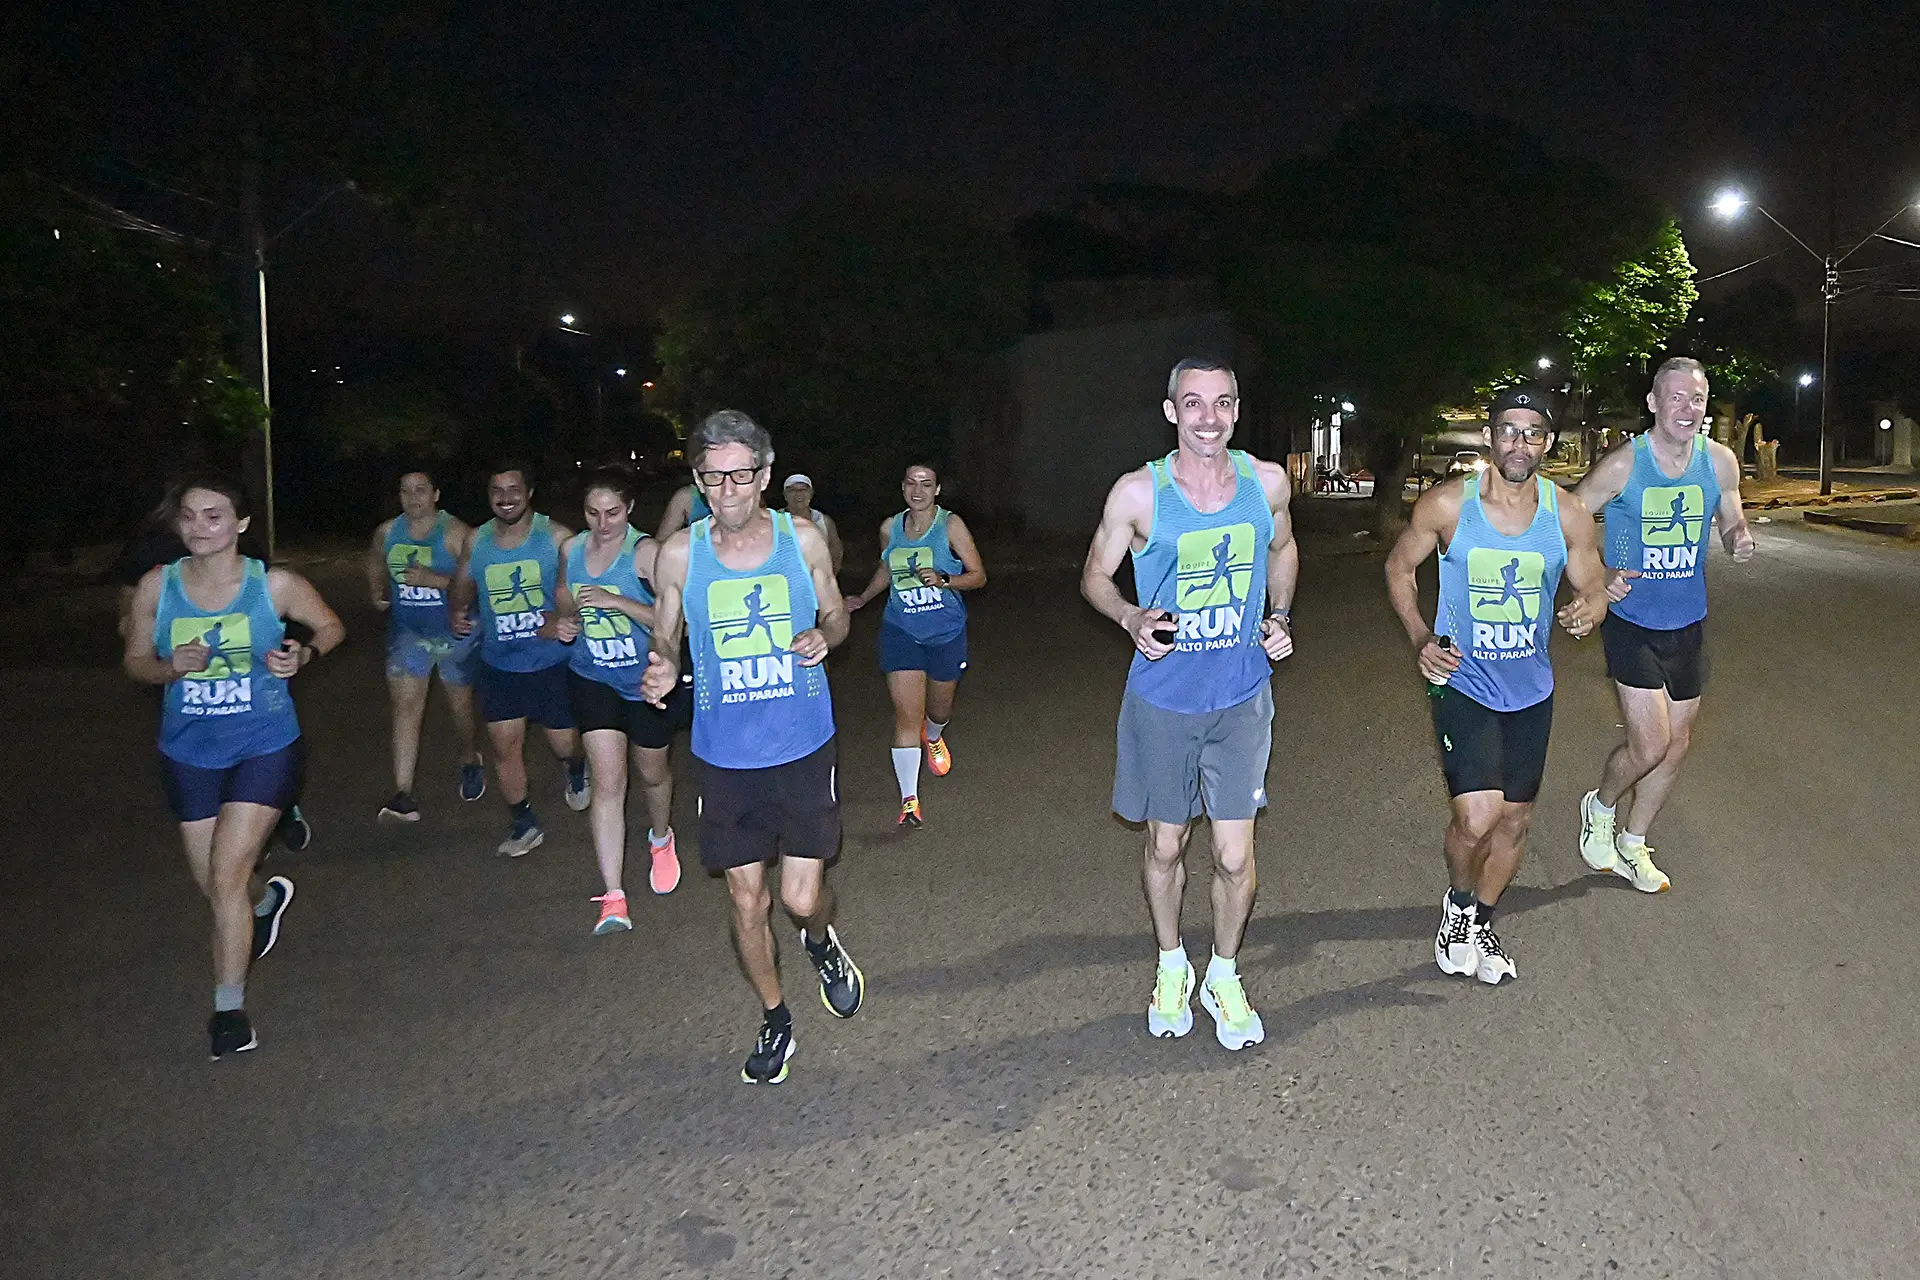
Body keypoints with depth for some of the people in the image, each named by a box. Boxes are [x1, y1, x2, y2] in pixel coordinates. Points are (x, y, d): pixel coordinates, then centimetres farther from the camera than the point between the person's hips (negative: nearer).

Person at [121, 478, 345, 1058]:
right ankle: (265, 901, 51)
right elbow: (135, 659, 5)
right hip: (189, 753, 3)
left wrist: (303, 654, -17)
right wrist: (171, 666, -18)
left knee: (226, 875, -10)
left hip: (264, 747, -3)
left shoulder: (275, 585, -11)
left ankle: (228, 1008, 6)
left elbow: (332, 626, 4)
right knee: (211, 881, 14)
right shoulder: (157, 586, -6)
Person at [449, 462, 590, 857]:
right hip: (498, 665, 3)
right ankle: (523, 823, 25)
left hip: (551, 663, -3)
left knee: (565, 744, 5)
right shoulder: (476, 541, 2)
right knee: (504, 747, 6)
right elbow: (461, 587, 15)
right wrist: (456, 613, -4)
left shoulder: (557, 536, -10)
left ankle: (576, 770, 43)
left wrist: (564, 618, -28)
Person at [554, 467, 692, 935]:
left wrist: (615, 600, -33)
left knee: (652, 773, 18)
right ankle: (613, 898, -5)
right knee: (607, 781, -6)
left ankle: (661, 838, 52)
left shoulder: (646, 551, -18)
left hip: (648, 681, -3)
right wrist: (567, 617, -1)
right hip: (593, 679, 3)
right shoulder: (572, 548, -1)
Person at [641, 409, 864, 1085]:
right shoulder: (678, 554, -5)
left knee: (802, 898, -1)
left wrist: (823, 636, -13)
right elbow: (664, 637, 7)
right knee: (747, 900, 8)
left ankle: (821, 942, 37)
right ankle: (774, 1020, 32)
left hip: (803, 748, 0)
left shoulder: (803, 539, -4)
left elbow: (835, 615, 10)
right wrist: (660, 669, -16)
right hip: (725, 756, 1)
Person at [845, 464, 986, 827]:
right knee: (907, 714, -10)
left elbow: (978, 576, -8)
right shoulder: (890, 528, 2)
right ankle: (909, 800, -6)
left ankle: (933, 737, 58)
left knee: (940, 708, 18)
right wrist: (863, 598, 14)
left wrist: (943, 579, -23)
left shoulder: (951, 525, -8)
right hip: (900, 631, 1)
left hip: (946, 633, -1)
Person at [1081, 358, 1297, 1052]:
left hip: (1242, 696, 1)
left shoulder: (1268, 481, -5)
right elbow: (1096, 574, 1)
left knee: (1235, 857, 2)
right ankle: (1171, 966, 39)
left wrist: (1280, 616, 2)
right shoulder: (1139, 492, -12)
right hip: (1163, 697, -1)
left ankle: (1224, 978, 28)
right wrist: (1132, 618, -19)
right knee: (1165, 845, 13)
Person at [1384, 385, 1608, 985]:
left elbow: (1593, 588, 5)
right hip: (1462, 682, -4)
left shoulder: (1568, 514, -6)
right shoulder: (1447, 504, -12)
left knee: (1515, 819, 14)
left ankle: (1481, 922, 39)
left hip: (1531, 688, 4)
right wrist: (1420, 638, -12)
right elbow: (1399, 567, 2)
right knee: (1477, 816, -17)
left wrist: (1588, 610, -21)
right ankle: (1458, 901, 16)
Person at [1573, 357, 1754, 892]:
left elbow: (1732, 524, 11)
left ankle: (1632, 847, 33)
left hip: (1688, 626, 5)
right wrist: (1598, 577, -23)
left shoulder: (1720, 461, -4)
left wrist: (1741, 540, -13)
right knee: (1649, 746, -11)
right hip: (1631, 622, -5)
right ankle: (1600, 808, 21)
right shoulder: (1622, 465, -16)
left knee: (1676, 745, 14)